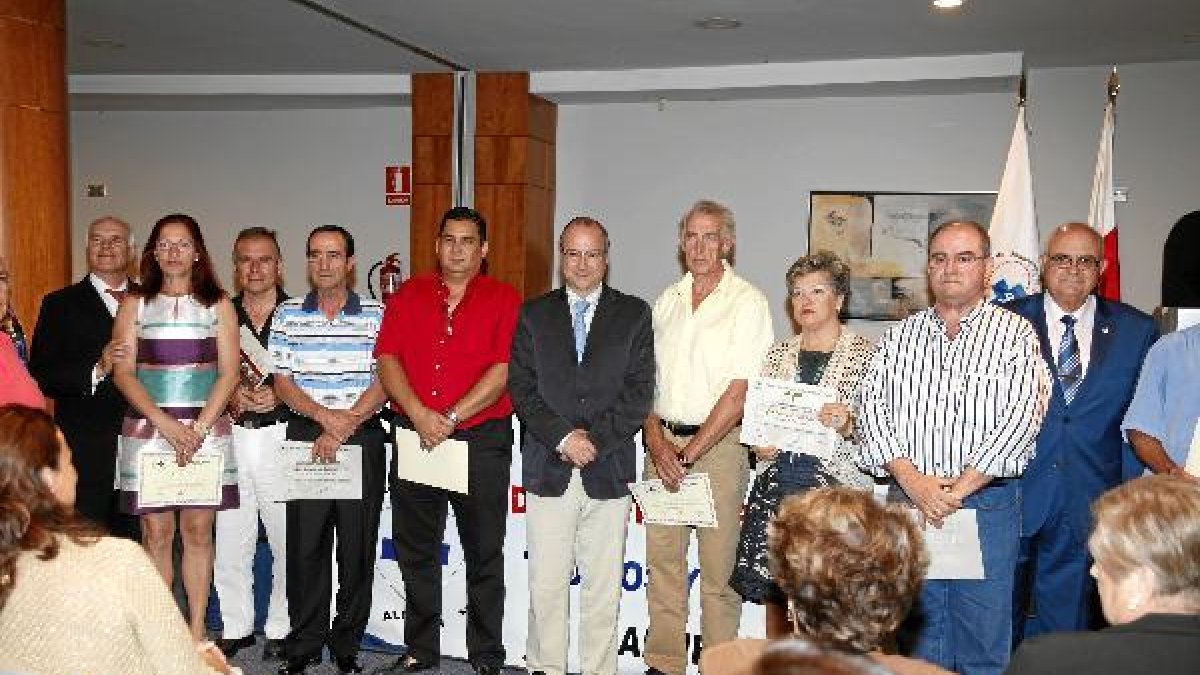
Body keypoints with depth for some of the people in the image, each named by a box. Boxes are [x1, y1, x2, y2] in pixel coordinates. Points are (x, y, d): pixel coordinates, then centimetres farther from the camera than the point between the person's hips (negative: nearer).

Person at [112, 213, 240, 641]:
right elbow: (123, 372, -1)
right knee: (156, 530, 2)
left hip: (206, 430, 0)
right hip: (147, 429, 0)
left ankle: (197, 630, 12)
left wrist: (199, 428, -11)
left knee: (198, 529, 3)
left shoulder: (218, 304, 6)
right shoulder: (135, 304, 6)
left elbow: (229, 372, 1)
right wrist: (166, 424, -12)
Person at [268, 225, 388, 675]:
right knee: (304, 544, 3)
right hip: (305, 436, 1)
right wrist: (325, 416, -13)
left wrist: (344, 426, -14)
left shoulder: (376, 315, 3)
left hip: (363, 439, -1)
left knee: (358, 545, 3)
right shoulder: (288, 315, 7)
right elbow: (282, 383, 2)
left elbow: (383, 382, -4)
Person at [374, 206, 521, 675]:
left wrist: (451, 418, -15)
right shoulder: (409, 295, 11)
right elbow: (387, 359, 1)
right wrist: (419, 413, -13)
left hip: (481, 439, -3)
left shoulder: (503, 299, 2)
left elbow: (503, 370, -9)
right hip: (414, 438, 3)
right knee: (415, 552, 12)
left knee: (484, 556, 5)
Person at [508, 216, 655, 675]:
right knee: (546, 584, 6)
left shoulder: (634, 314, 6)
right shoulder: (534, 314, 9)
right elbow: (522, 387, 1)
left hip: (609, 471, 0)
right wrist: (563, 437, -11)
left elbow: (639, 391, -1)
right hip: (548, 469, 1)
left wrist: (595, 440, -10)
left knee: (604, 586, 6)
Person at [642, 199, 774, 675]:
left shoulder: (747, 302, -4)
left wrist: (689, 453, -12)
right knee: (662, 559, 8)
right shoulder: (667, 301, 13)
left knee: (718, 565, -1)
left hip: (719, 444, -5)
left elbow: (741, 390, -11)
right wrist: (656, 440, -3)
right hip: (662, 443, 5)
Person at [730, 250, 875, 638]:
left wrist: (847, 426, -21)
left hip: (834, 488, -4)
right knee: (773, 594, 8)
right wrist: (759, 443, 0)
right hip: (776, 487, 4)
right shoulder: (778, 355, 13)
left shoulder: (864, 355, 0)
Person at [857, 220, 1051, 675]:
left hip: (988, 505, -2)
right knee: (917, 636, 10)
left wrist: (959, 487, -14)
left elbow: (1022, 415, -9)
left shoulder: (1015, 333, 2)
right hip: (908, 501, 3)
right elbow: (871, 407, 1)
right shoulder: (900, 336, 11)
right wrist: (913, 481, -12)